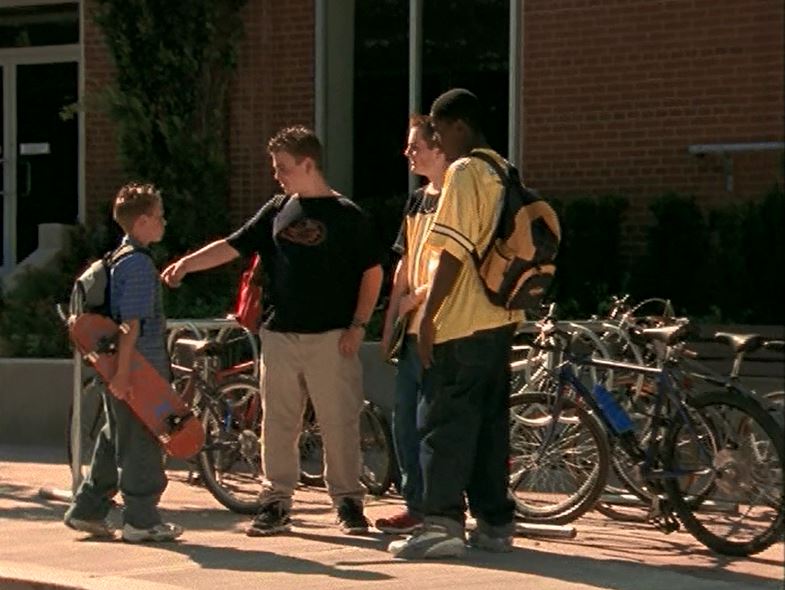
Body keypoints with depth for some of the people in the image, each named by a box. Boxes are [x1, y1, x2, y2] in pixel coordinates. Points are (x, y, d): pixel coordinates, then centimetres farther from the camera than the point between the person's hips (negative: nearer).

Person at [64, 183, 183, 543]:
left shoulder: (116, 258, 15)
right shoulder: (139, 264, -16)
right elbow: (131, 323, -22)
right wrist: (122, 371, -25)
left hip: (121, 367, 10)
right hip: (138, 369, -10)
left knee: (114, 440, 16)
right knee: (141, 443, -3)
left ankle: (86, 510, 21)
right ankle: (142, 520, 3)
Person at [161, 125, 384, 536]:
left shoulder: (346, 215, -1)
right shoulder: (277, 211, 12)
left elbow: (372, 271, 1)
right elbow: (231, 247, 9)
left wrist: (358, 325, -6)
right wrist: (186, 264, -5)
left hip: (331, 336, -4)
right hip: (280, 334, 4)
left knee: (339, 422, -2)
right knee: (277, 424, 6)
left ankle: (348, 502, 8)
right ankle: (275, 502, 12)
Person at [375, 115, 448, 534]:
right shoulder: (417, 201, 16)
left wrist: (415, 297, -10)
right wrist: (389, 326, 14)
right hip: (414, 330, 9)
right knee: (405, 419, 11)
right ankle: (416, 505, 20)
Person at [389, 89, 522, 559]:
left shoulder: (464, 172, -12)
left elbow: (454, 251, -18)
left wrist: (430, 314, -16)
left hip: (462, 322, -9)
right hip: (501, 317, 9)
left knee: (445, 422, -6)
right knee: (491, 419, 11)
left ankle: (443, 524, -9)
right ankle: (496, 523, 14)